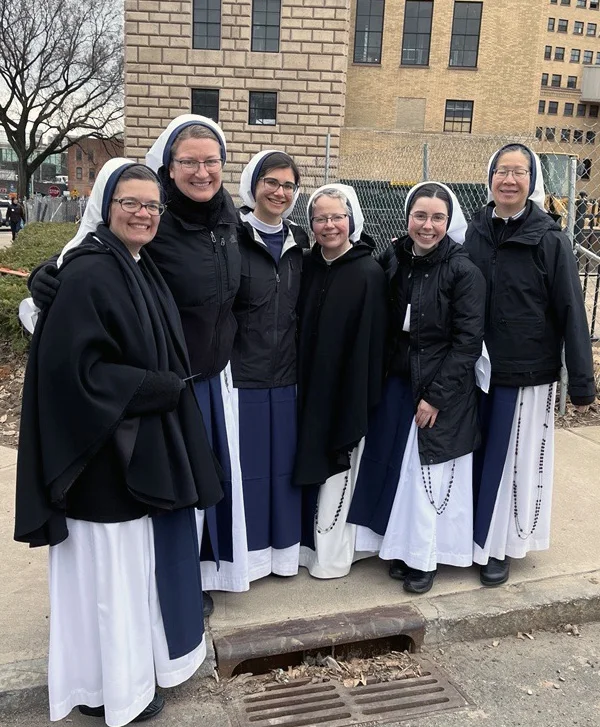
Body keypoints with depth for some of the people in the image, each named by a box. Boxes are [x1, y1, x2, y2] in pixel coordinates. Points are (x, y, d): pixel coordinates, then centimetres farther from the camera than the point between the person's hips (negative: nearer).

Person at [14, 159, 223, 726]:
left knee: (139, 557, 21)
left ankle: (139, 657, 41)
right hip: (106, 451, -9)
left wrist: (167, 392, 2)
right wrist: (165, 389, -18)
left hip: (146, 443, 9)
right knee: (110, 565, 7)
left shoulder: (142, 269, 9)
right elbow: (79, 370, -24)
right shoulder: (88, 274, -18)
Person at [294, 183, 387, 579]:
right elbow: (300, 330, 8)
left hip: (347, 391, -5)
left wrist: (361, 403, -13)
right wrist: (300, 383, 4)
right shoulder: (309, 266, 4)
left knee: (337, 471, 6)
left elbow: (370, 343, -12)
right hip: (310, 387, 5)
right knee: (313, 468, 13)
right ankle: (312, 543, 30)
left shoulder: (369, 273, -11)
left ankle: (332, 556, 22)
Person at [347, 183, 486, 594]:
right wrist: (384, 379, 2)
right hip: (399, 383, 5)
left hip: (444, 390, -4)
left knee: (430, 471, 3)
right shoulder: (393, 261, 2)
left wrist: (435, 397, -15)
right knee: (399, 466, 9)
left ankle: (426, 557, 22)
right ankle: (404, 547, 27)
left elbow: (468, 342, -13)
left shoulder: (464, 272, -13)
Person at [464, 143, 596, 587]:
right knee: (474, 455, 13)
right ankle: (466, 536, 32)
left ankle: (498, 547, 25)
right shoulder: (474, 234, 2)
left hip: (528, 374, -3)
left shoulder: (551, 241, -9)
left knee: (511, 460, 8)